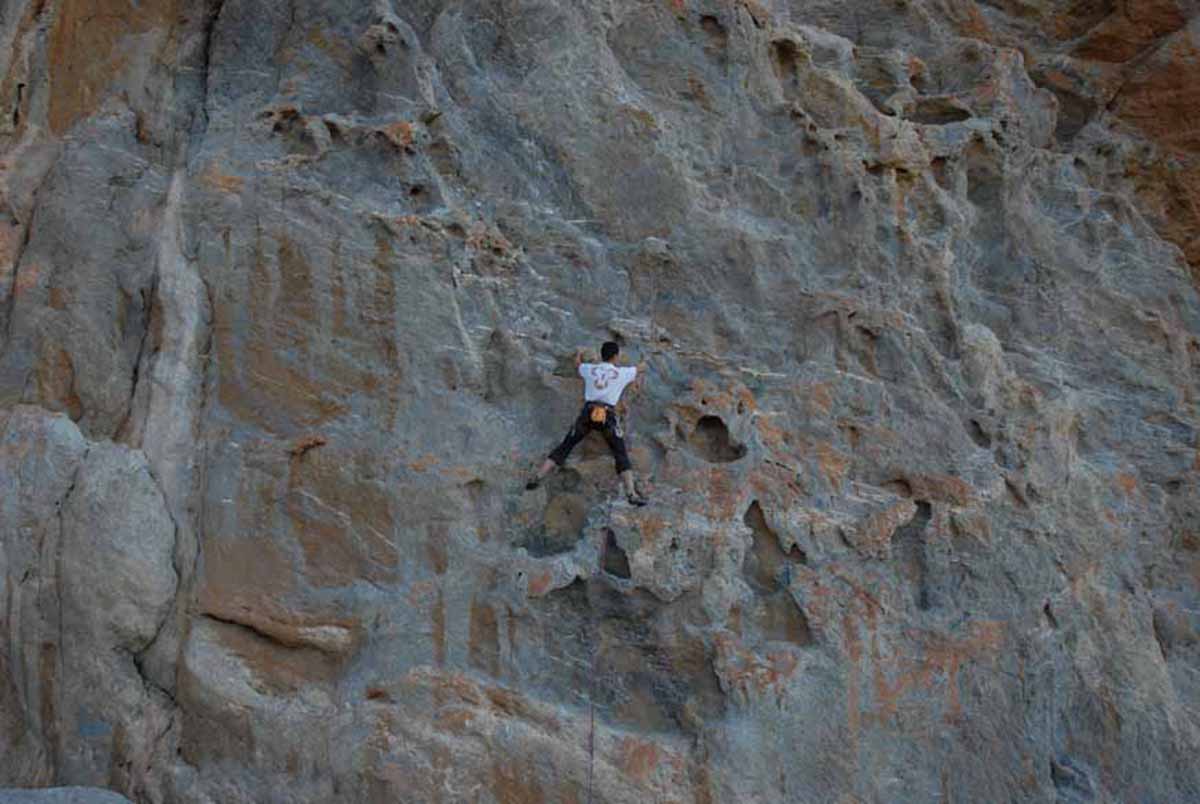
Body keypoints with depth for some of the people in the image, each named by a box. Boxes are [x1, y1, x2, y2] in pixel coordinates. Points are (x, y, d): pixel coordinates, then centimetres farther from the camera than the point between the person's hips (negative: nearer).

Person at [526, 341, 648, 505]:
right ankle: (631, 493, -15)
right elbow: (639, 368, 32)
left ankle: (537, 478, 1)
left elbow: (578, 364, 40)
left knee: (564, 447, 9)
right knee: (622, 456, -1)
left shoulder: (590, 368, 16)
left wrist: (579, 353, 63)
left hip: (588, 412, 2)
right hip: (608, 415, -2)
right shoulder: (622, 372, 11)